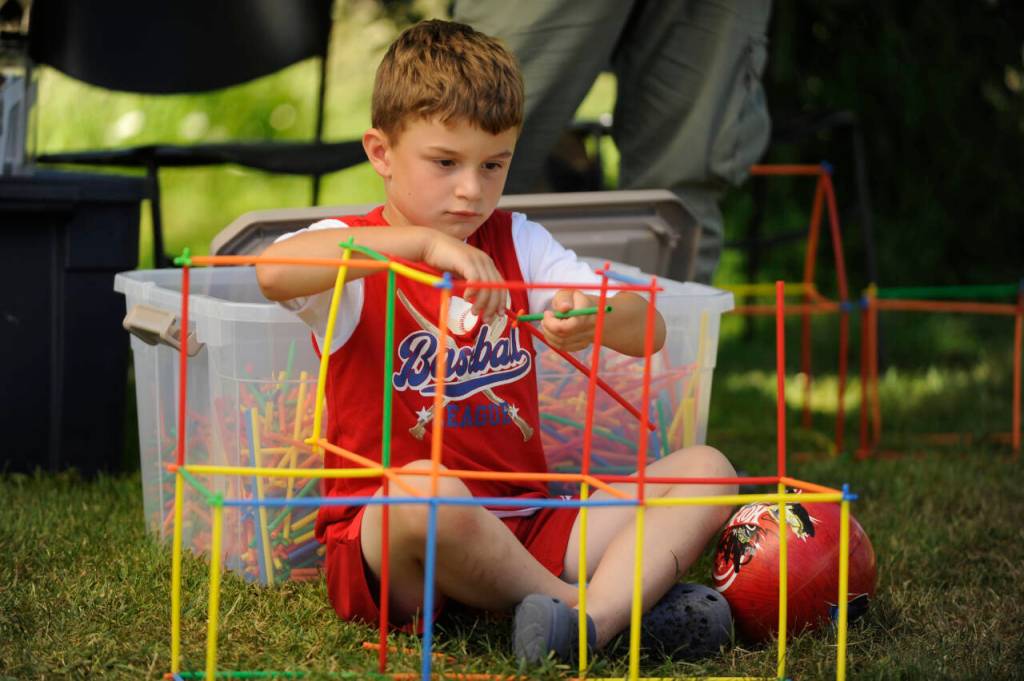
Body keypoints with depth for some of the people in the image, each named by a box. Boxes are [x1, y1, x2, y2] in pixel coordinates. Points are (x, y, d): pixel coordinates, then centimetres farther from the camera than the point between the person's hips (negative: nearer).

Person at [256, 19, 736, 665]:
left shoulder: (518, 244, 15)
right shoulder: (354, 250, 1)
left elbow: (647, 331, 5)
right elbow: (273, 272, -26)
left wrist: (594, 316, -19)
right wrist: (424, 240, -32)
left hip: (525, 527, 6)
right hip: (381, 536, -5)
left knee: (705, 469, -10)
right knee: (424, 489, -40)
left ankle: (592, 619, -36)